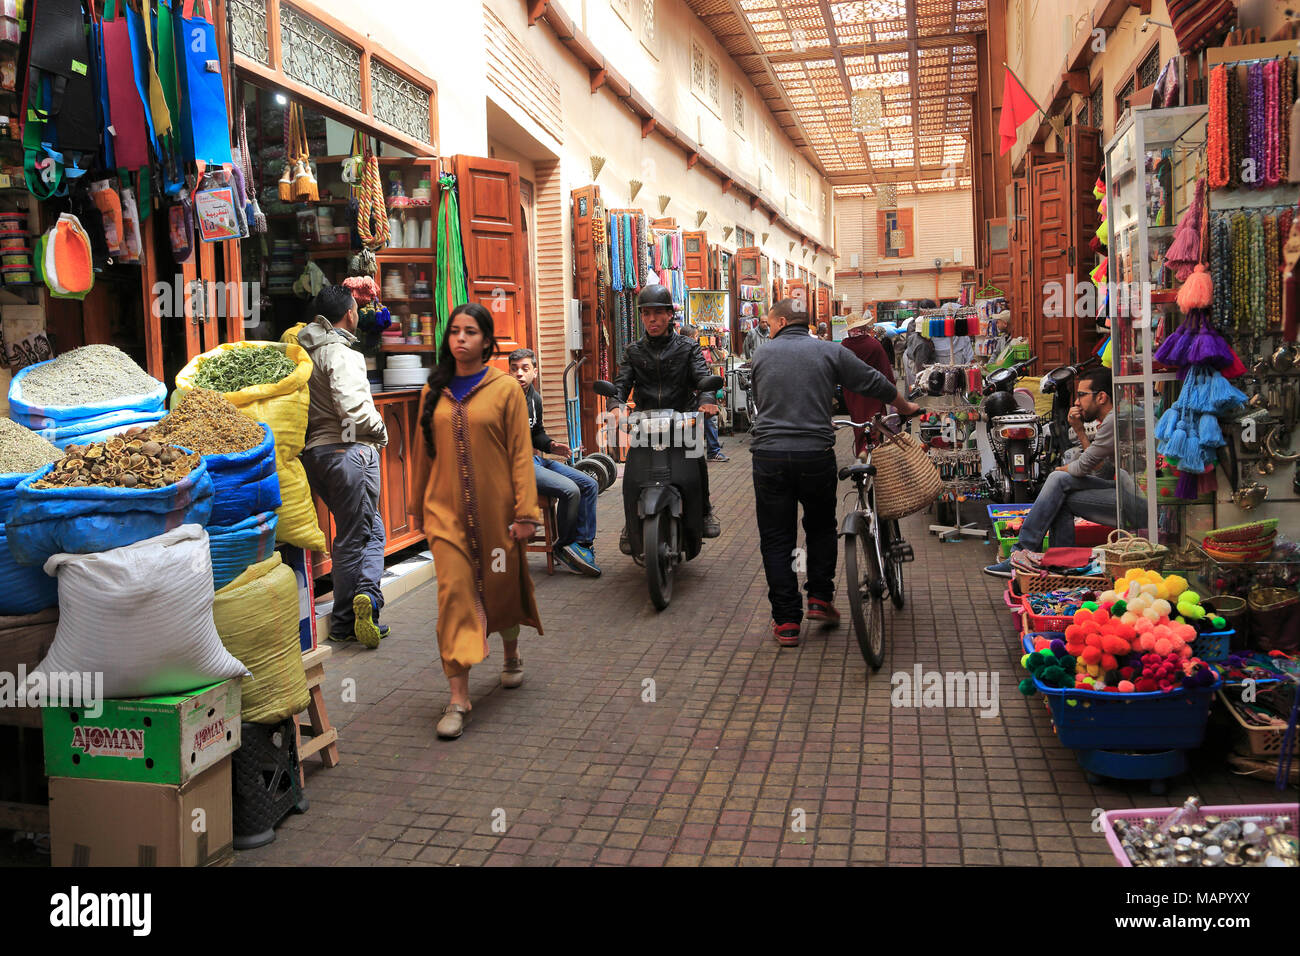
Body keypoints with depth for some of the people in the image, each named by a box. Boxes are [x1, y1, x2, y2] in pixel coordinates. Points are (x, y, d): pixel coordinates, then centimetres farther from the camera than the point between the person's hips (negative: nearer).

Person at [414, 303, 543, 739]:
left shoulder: (506, 388, -4)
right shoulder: (434, 391, 6)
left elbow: (521, 453, -6)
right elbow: (425, 454, 13)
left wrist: (525, 511, -11)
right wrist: (421, 509, 17)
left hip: (495, 509, -2)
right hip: (446, 510, 2)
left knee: (502, 587, 13)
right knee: (454, 592, -6)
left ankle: (512, 655, 43)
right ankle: (459, 698, -1)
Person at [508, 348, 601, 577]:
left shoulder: (535, 398, 15)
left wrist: (550, 445, 7)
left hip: (536, 458, 9)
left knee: (589, 485, 1)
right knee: (570, 490, -25)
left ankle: (583, 543, 2)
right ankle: (563, 546, -6)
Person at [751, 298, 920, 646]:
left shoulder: (762, 356, 9)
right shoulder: (830, 352, 4)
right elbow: (874, 383, 8)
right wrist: (906, 406, 27)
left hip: (769, 455, 0)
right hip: (816, 455, 0)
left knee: (776, 539, 7)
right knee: (821, 527, 23)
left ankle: (786, 621, 8)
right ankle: (820, 598, 19)